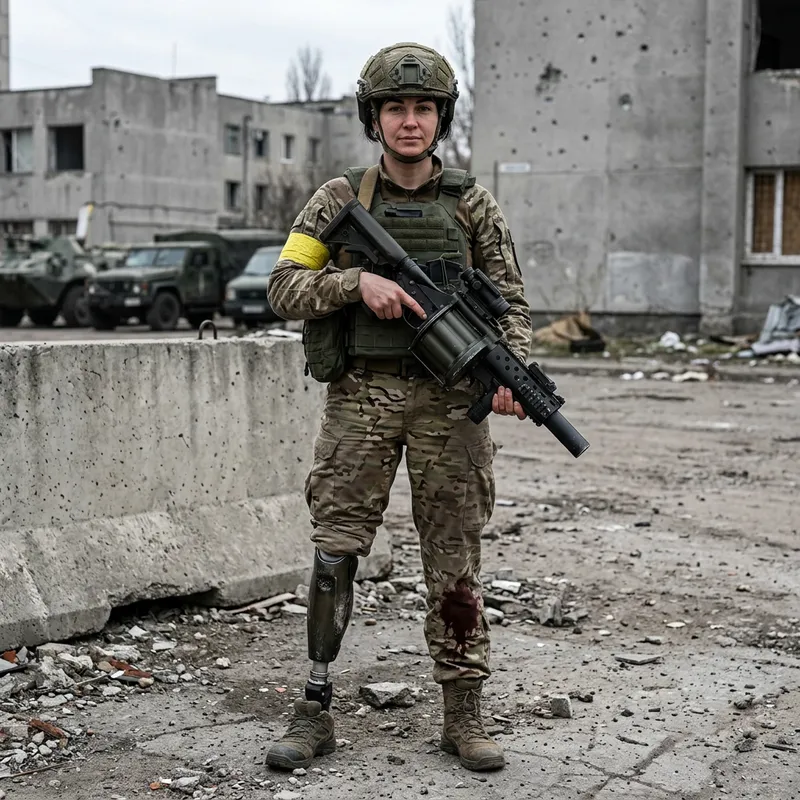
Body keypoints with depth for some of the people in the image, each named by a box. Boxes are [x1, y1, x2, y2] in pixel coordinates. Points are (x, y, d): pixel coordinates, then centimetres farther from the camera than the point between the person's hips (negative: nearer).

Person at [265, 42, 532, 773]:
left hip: (448, 399, 0)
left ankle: (464, 716, 14)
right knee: (335, 553, 0)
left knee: (455, 560, 4)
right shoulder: (340, 201, 5)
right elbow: (285, 288, 1)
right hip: (361, 395, 0)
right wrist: (358, 280, -16)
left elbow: (512, 302, 6)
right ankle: (315, 712, 10)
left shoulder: (473, 205, 6)